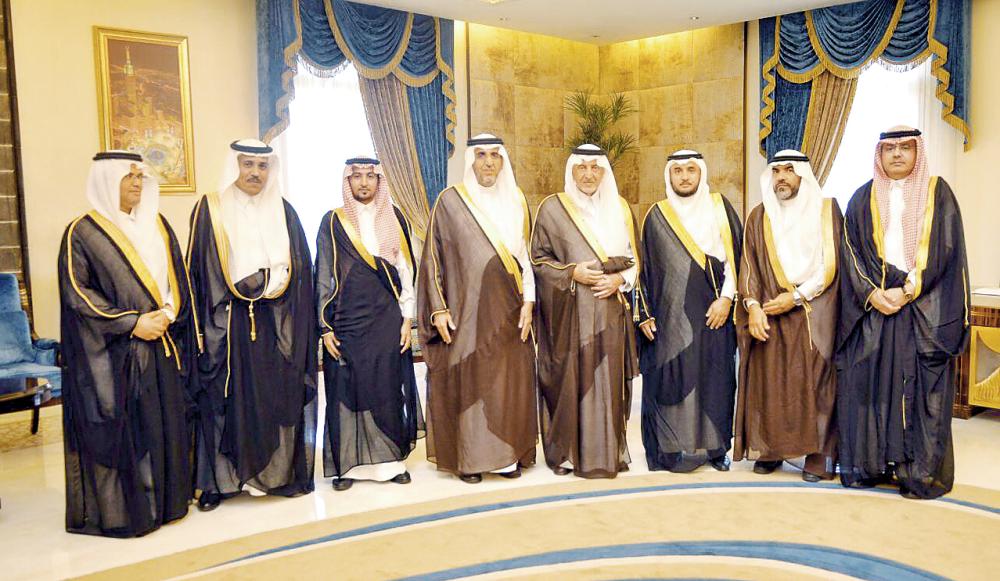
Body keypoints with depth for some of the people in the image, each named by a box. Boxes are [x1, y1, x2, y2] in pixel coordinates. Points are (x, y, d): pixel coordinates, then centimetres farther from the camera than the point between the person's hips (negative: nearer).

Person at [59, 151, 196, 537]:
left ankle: (165, 500, 20)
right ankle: (120, 509, 10)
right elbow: (76, 293, -10)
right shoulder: (83, 233, -4)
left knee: (166, 423, 8)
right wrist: (132, 323, -15)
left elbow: (178, 277, 12)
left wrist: (166, 313, -7)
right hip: (113, 352, -5)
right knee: (121, 428, -2)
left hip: (162, 347, 5)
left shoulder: (157, 226, 12)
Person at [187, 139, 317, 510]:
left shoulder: (282, 211, 11)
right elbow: (198, 270, -2)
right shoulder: (210, 210, 2)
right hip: (226, 324, -2)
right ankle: (218, 480, 9)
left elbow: (300, 269, 11)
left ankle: (280, 472, 16)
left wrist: (265, 282, -3)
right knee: (226, 400, 0)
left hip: (276, 324, 3)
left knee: (278, 397, 4)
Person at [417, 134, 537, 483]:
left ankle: (507, 454, 18)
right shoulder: (450, 201, -1)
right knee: (468, 381, 0)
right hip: (467, 309, -3)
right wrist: (438, 309, -9)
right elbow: (433, 258, -2)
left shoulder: (516, 201, 9)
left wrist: (528, 301, 0)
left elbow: (526, 255, 11)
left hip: (508, 311, 3)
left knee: (509, 381, 6)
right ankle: (469, 457, 12)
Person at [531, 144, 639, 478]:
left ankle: (606, 453, 14)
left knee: (608, 381, 4)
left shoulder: (619, 209, 12)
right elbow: (538, 259, 2)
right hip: (570, 313, -3)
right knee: (569, 380, -2)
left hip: (610, 314, 3)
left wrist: (619, 279, -5)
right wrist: (571, 272, -12)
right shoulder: (553, 208, 3)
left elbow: (634, 260, 14)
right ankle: (566, 452, 10)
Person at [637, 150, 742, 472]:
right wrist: (645, 314, 2)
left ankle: (715, 446, 14)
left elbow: (736, 255, 3)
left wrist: (727, 298, -7)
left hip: (713, 314, 0)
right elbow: (645, 267, 8)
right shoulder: (657, 216, 8)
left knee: (716, 379, 4)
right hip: (671, 316, 0)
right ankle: (673, 447, 7)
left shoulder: (720, 208, 7)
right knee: (672, 380, -1)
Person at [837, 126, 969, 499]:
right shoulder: (863, 198, 11)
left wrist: (907, 290, -14)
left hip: (924, 309, -2)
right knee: (869, 383, 1)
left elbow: (944, 250, -3)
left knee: (920, 387, -3)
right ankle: (869, 464, 9)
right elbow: (852, 251, 4)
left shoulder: (937, 192, 6)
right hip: (872, 307, 2)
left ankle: (921, 471, 3)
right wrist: (872, 293, -11)